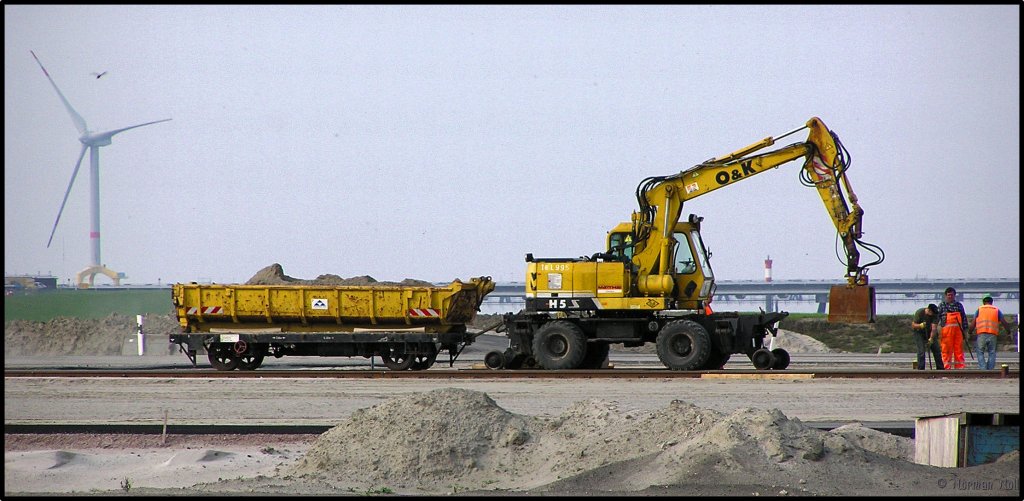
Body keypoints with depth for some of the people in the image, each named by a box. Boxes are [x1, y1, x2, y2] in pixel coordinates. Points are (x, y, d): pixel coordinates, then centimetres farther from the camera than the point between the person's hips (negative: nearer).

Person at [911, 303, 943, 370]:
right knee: (921, 351, -17)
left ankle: (940, 368, 14)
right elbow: (913, 325, -20)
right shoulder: (919, 312, -24)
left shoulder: (935, 314, -18)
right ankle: (920, 369, -13)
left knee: (937, 350, 3)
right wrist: (920, 325, -41)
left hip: (929, 332, 4)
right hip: (919, 332, -4)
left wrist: (931, 338, -37)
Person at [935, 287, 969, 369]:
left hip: (958, 330, 3)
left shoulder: (959, 305, 14)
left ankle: (960, 367, 4)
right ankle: (947, 368, -1)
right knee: (946, 350, -3)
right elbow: (936, 318, 4)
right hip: (946, 331, -3)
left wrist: (965, 330, 12)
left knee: (959, 350, 1)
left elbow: (964, 318, 17)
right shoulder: (942, 305, 6)